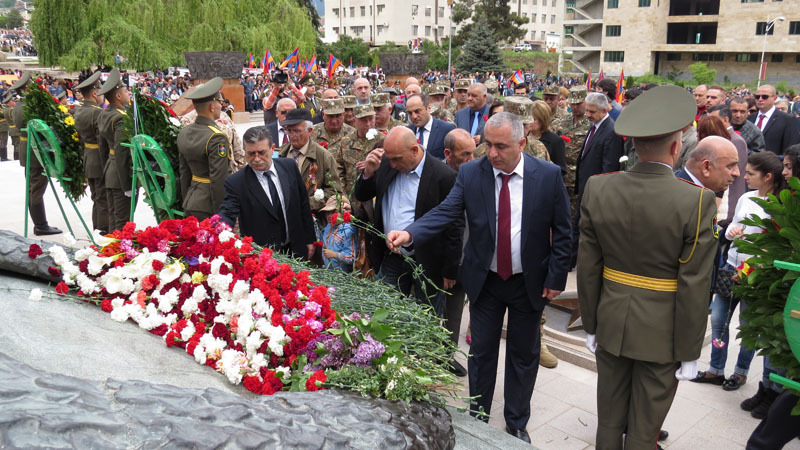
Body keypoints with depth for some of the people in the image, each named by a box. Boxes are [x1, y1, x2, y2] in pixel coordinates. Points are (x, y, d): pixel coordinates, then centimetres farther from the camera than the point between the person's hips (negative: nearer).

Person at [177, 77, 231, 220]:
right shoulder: (217, 138, -17)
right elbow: (218, 180, -19)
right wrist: (220, 214, -15)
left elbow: (184, 172, 15)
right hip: (209, 207, -8)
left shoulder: (183, 134, 8)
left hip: (191, 204, 8)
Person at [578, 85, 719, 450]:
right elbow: (694, 287, -15)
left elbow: (588, 267, -3)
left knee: (609, 418, 19)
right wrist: (689, 351, -3)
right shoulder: (697, 201, -19)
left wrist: (591, 324, 9)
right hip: (661, 333, -3)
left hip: (611, 324, 3)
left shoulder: (597, 189, -9)